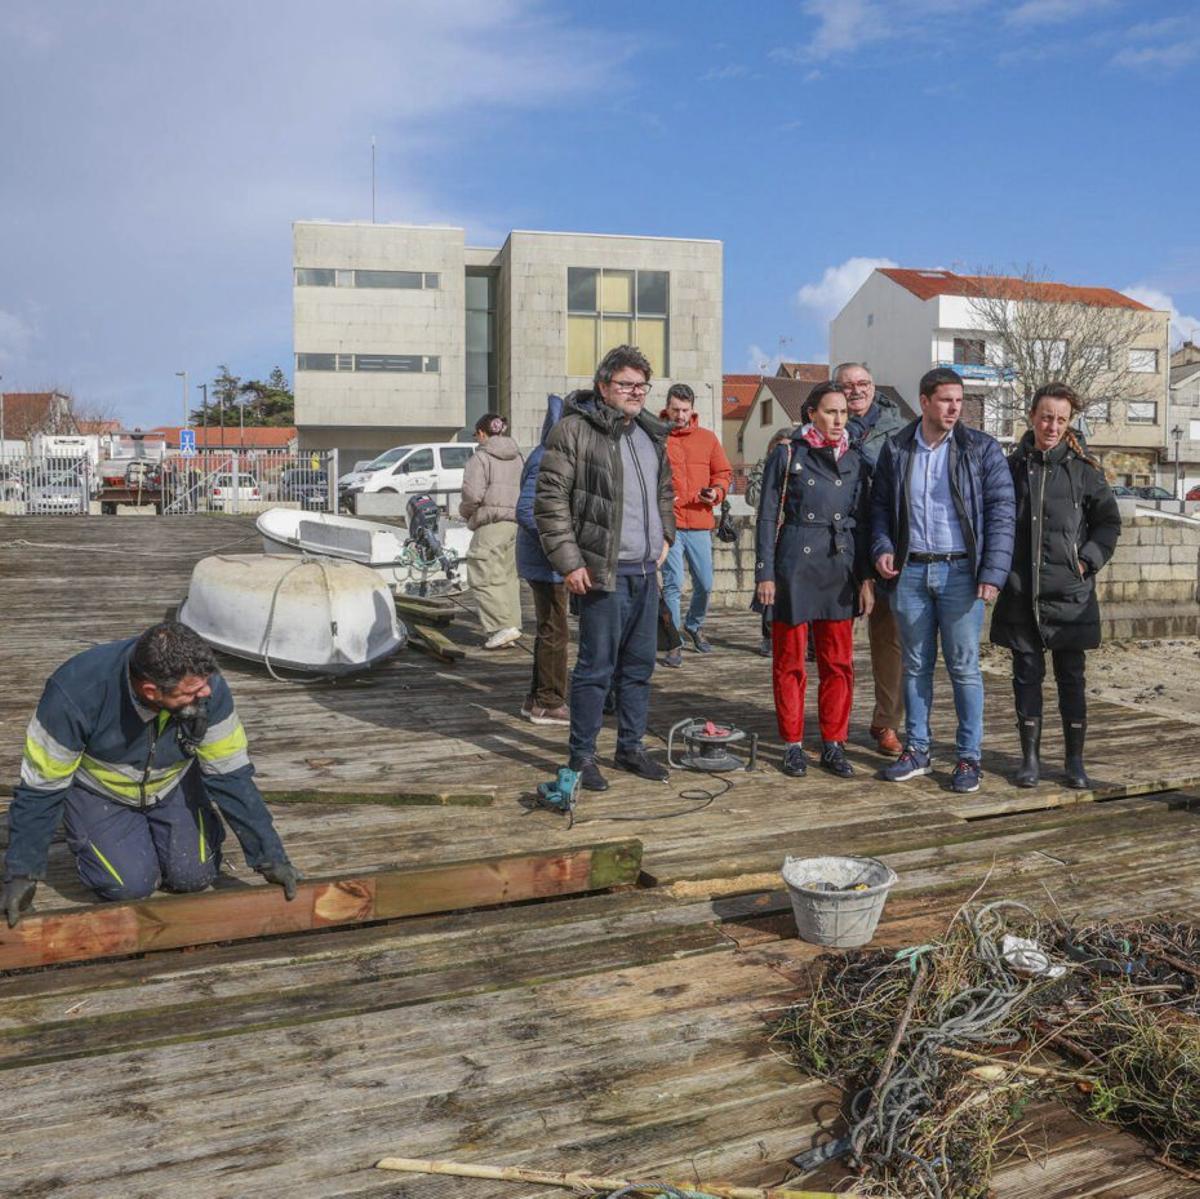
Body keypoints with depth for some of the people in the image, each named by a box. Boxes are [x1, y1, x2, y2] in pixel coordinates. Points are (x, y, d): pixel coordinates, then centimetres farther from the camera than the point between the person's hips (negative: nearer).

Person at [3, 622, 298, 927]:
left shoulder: (207, 687, -31)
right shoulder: (75, 693, -37)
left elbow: (231, 775, -20)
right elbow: (40, 787, -22)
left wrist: (270, 857, -18)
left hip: (173, 786, 2)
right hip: (100, 792, -2)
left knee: (194, 875, -9)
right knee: (132, 884, -15)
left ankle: (150, 830, 22)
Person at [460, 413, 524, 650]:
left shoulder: (480, 457, -7)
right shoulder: (517, 457, 16)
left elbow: (473, 494, -15)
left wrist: (465, 511, 4)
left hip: (492, 523, -7)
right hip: (517, 521, 7)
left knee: (485, 577, -3)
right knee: (509, 577, 12)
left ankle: (504, 626, -12)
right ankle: (511, 626, 14)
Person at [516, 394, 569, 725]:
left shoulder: (547, 457, 11)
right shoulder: (546, 462, -19)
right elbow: (526, 512, -25)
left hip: (541, 562, 10)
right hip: (546, 564, -10)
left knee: (548, 631, 17)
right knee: (554, 634, -1)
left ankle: (538, 699, 26)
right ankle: (549, 704, 10)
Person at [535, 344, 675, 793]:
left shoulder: (651, 433, 15)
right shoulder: (574, 429, -9)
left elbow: (665, 491, 30)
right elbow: (550, 499, -12)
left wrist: (665, 536, 17)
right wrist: (569, 562, -15)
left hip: (646, 570, 8)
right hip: (603, 571, -8)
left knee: (640, 665, 14)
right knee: (596, 667, -2)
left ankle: (631, 747, 28)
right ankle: (582, 757, 11)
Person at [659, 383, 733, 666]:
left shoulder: (708, 438, 11)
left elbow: (724, 472, 16)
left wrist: (717, 491, -4)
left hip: (700, 523, 4)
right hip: (668, 522, -3)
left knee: (705, 583, 8)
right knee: (673, 583, -7)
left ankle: (694, 626, 36)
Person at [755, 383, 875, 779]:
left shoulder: (855, 460, 10)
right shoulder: (787, 454, 0)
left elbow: (862, 521, 11)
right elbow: (768, 517, -1)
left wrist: (866, 577, 5)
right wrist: (765, 573, -6)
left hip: (840, 570, 3)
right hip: (795, 567, -3)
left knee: (839, 663, 6)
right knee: (789, 661, 4)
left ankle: (834, 744, 17)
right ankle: (793, 745, 16)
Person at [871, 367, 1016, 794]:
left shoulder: (982, 449, -1)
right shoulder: (896, 449, 7)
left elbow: (1001, 512, -4)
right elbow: (880, 504, 14)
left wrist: (993, 572, -13)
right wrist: (882, 548, -3)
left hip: (960, 571, -2)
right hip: (910, 571, 3)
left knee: (964, 667, 1)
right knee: (916, 665, 10)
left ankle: (970, 756, 12)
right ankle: (916, 750, 21)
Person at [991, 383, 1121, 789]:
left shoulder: (1082, 469, 0)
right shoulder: (1012, 467, 4)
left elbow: (1108, 521, 7)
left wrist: (1088, 560, -5)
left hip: (1070, 593, -1)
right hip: (1021, 593, 1)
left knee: (1071, 677, 6)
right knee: (1026, 675, 7)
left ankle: (1075, 760, 17)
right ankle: (1030, 757, 17)